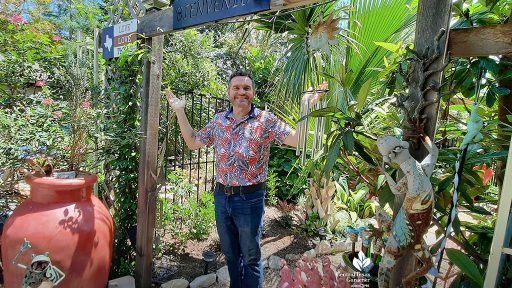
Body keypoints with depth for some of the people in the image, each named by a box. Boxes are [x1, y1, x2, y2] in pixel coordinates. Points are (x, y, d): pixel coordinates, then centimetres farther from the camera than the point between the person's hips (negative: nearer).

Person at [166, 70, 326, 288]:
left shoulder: (265, 120, -10)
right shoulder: (218, 120, 4)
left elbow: (297, 139, -19)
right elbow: (193, 142, 12)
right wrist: (180, 111, 8)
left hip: (250, 198, -4)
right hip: (221, 197, 5)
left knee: (251, 257, 15)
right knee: (230, 253, 24)